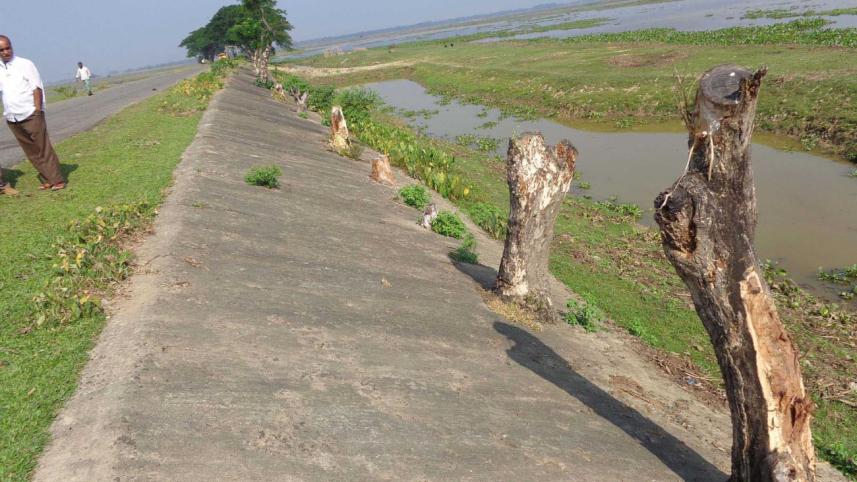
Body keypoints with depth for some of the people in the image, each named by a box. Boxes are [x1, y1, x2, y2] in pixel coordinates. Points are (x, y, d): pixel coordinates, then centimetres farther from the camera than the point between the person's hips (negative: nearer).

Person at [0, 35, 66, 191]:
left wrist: (38, 109, -12)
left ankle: (57, 180, -3)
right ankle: (47, 180, 13)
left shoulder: (25, 64, -1)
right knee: (31, 152, 7)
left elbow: (37, 88, -5)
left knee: (43, 148, -5)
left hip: (31, 115, -5)